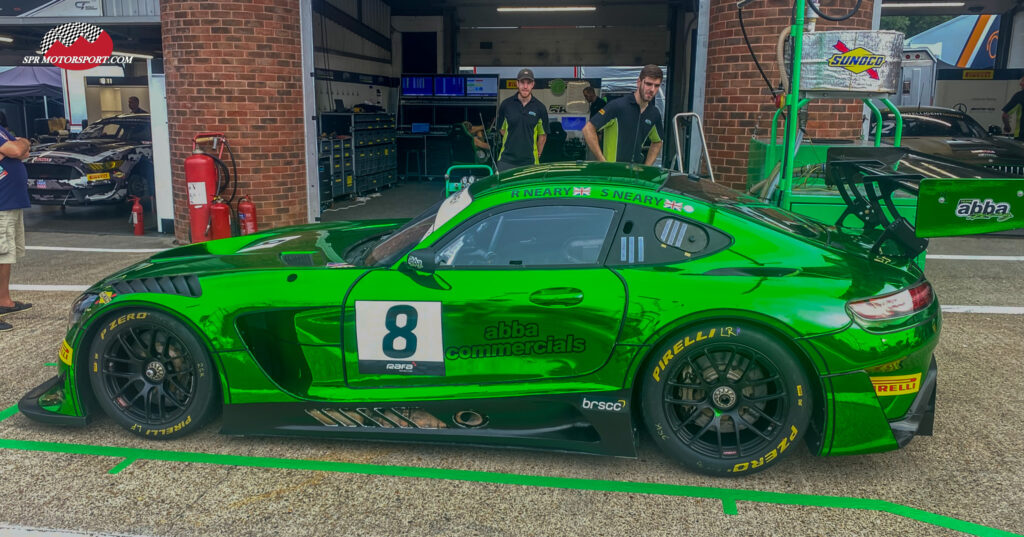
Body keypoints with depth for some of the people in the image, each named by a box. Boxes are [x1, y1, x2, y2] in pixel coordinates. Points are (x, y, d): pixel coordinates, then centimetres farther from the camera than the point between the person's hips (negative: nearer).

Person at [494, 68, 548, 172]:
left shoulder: (540, 108, 2)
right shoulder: (506, 104, 2)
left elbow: (543, 135, 9)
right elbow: (501, 128, 13)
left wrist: (537, 155, 10)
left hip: (529, 162, 0)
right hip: (506, 161, 0)